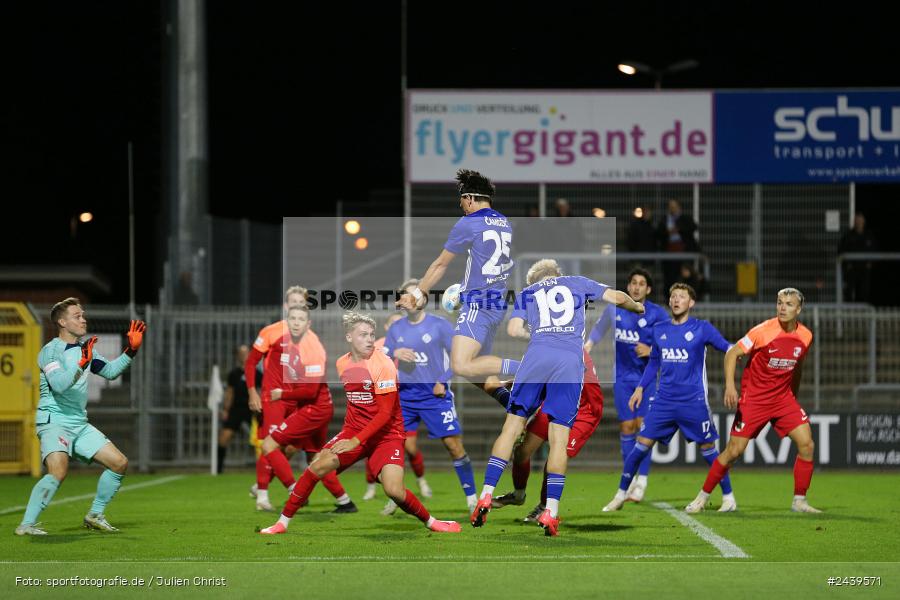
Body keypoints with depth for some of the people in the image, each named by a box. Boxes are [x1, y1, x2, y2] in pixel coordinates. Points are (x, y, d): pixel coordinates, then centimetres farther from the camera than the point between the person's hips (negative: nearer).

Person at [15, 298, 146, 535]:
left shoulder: (85, 349, 13)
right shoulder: (50, 351, -11)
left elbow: (109, 371, 26)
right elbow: (59, 384, -26)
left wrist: (130, 351, 15)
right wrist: (82, 364, -35)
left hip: (79, 424, 8)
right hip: (54, 422, -8)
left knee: (120, 463, 5)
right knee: (58, 472, -30)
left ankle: (95, 515, 18)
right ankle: (26, 525, -27)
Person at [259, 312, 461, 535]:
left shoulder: (382, 364, -16)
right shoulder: (342, 364, 3)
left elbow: (386, 413, -20)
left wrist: (355, 441, -24)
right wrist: (348, 434, 17)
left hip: (386, 433, -5)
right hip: (354, 430, 5)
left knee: (394, 490, -22)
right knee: (318, 466, -12)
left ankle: (430, 521, 4)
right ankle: (283, 522, 1)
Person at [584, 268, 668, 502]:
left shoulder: (657, 314, -7)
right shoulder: (614, 309, -1)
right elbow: (598, 329, 19)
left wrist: (652, 350, -19)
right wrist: (586, 347, 9)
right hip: (623, 377, 2)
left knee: (644, 426, -9)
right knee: (627, 426, 0)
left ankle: (642, 480, -3)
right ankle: (630, 477, 10)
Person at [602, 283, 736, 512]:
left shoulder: (702, 328, -3)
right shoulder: (659, 330, 10)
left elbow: (727, 348, -1)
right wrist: (641, 387, 15)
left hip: (693, 402, -3)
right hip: (664, 401, 3)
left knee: (707, 449, 1)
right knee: (641, 445, -2)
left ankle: (728, 498, 14)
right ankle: (621, 495, 8)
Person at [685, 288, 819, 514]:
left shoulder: (805, 336, -1)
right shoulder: (763, 331, -16)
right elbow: (732, 353, -12)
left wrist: (794, 396, 21)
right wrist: (730, 385, -24)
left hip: (783, 397, 4)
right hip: (753, 399, -4)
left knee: (806, 444, -9)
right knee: (734, 450, -6)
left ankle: (799, 501, 4)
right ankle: (702, 498, 9)